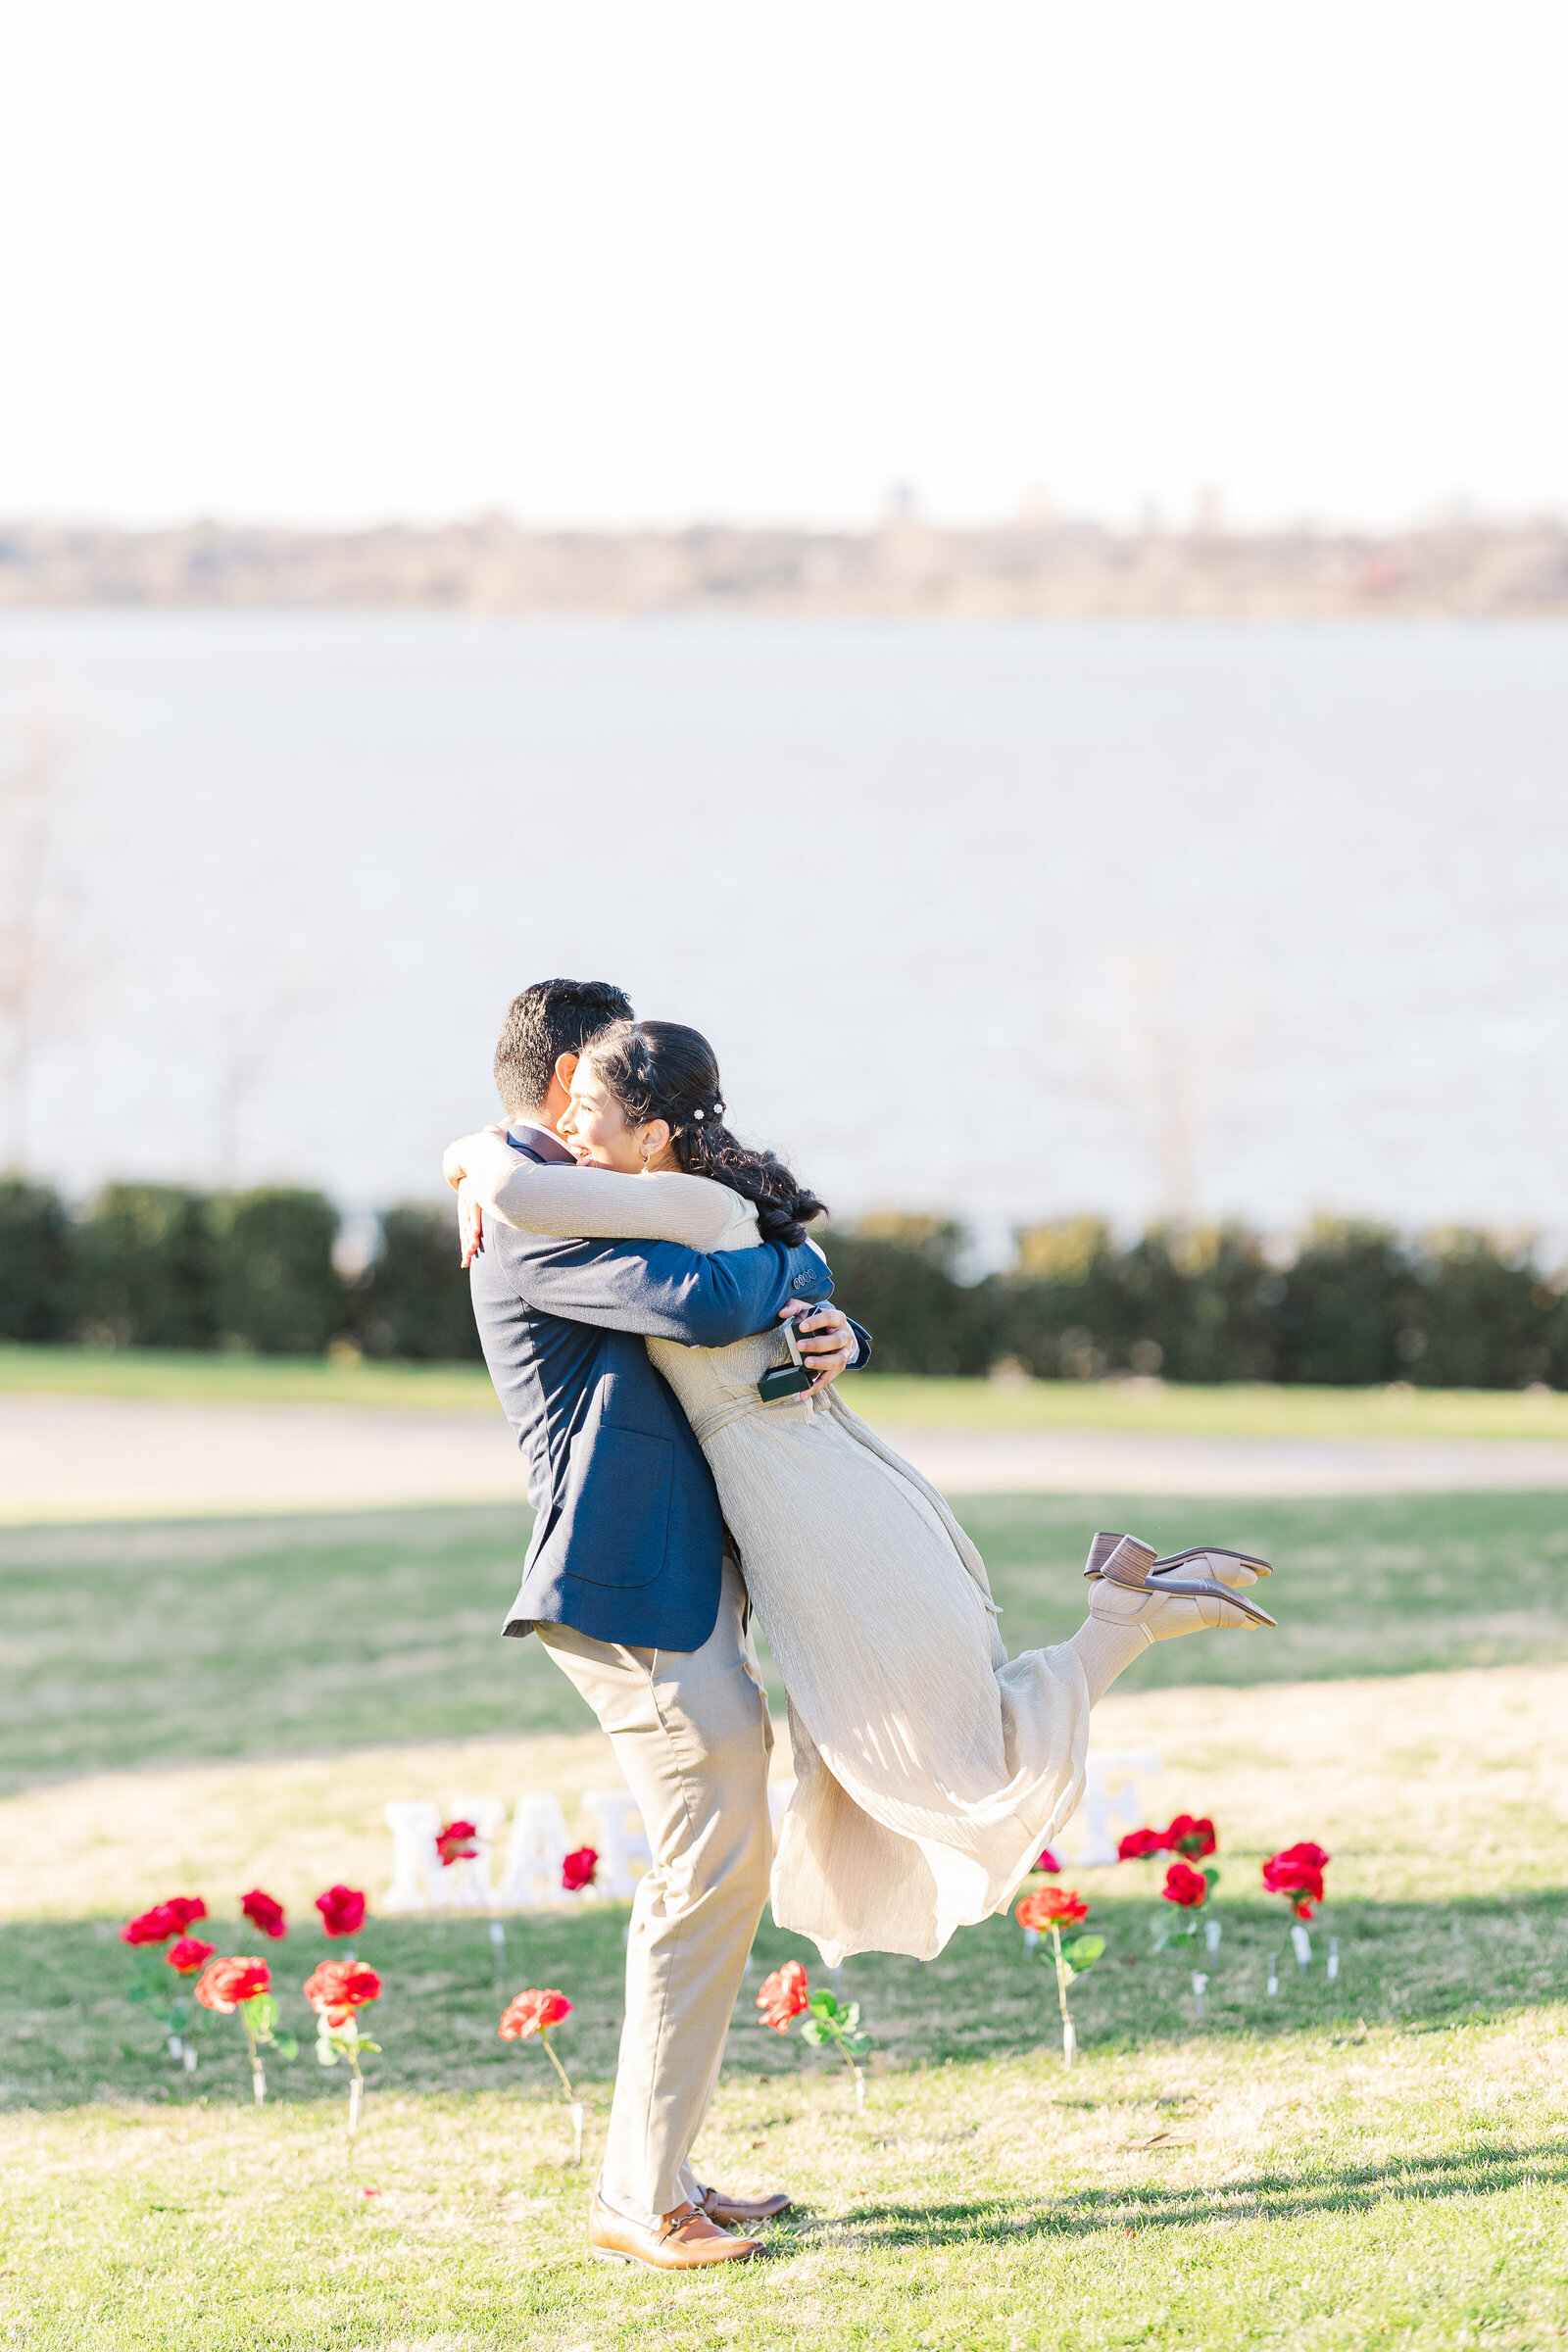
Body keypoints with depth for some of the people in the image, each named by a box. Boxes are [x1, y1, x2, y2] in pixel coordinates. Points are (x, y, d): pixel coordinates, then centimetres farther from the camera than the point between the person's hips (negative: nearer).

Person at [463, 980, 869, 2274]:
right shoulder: (531, 1221, -12)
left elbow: (759, 1326, 23)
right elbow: (701, 1304, -27)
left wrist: (834, 1337, -1)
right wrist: (795, 1263, -6)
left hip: (692, 1572, 10)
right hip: (629, 1585, -10)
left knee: (723, 1859, 12)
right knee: (714, 1862, -11)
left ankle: (657, 2171, 17)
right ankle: (640, 2193, -6)